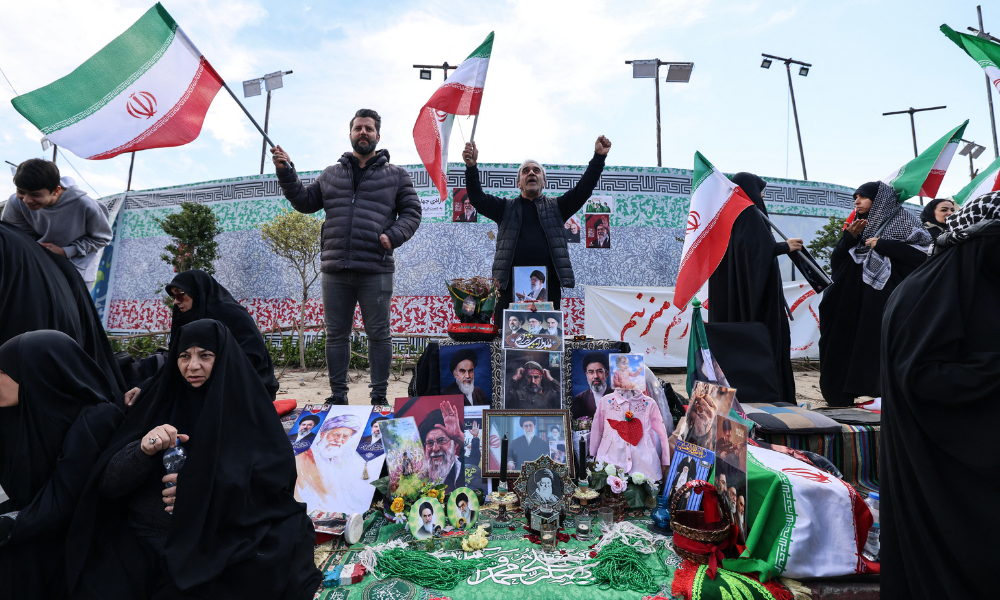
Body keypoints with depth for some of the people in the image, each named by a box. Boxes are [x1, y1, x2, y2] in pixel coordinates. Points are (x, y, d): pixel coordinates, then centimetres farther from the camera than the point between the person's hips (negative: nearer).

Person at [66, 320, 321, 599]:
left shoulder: (246, 408, -2)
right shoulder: (160, 400, 5)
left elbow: (279, 474, -7)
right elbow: (108, 483, 3)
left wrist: (205, 484, -18)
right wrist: (143, 451, -17)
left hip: (217, 540, -1)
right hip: (141, 542, 1)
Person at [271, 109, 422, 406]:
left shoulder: (396, 175, 9)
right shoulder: (331, 174, 18)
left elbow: (411, 213, 7)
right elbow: (305, 201, 20)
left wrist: (394, 236, -10)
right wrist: (286, 172, 7)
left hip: (376, 270, -3)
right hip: (335, 270, 3)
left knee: (379, 334, 3)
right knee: (336, 334, 9)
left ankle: (379, 395, 15)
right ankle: (338, 394, 21)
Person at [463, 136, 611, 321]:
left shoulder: (556, 207, 20)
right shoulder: (506, 207, 19)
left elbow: (583, 189, 11)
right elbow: (478, 199, 6)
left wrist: (599, 157, 3)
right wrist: (471, 167, -8)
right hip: (510, 284, 0)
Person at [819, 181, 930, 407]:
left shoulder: (903, 221, 4)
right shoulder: (858, 226, 20)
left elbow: (922, 253, -9)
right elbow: (835, 261, 12)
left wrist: (882, 245, -11)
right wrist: (849, 237, -2)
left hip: (886, 300, -5)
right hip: (852, 302, 5)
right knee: (845, 346, 2)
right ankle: (842, 395, 8)